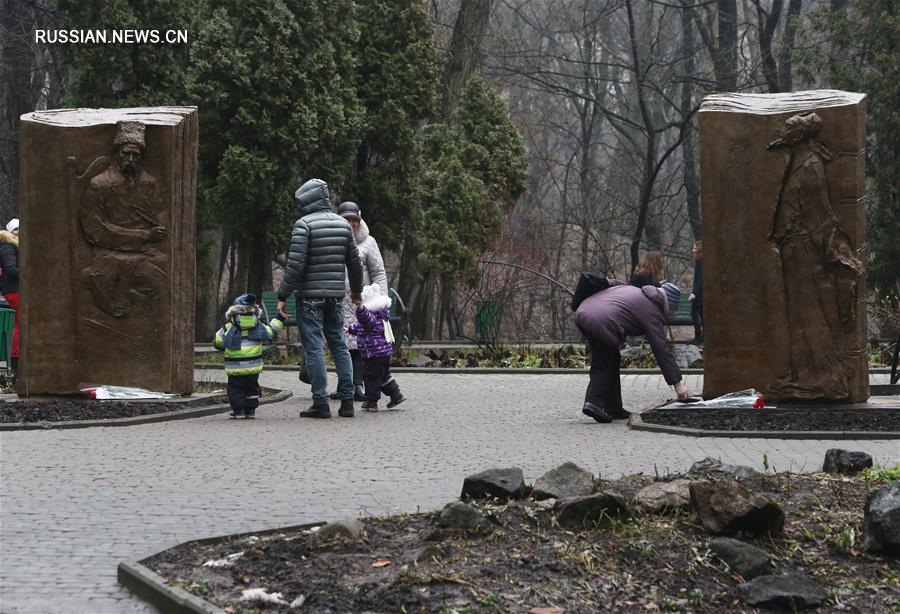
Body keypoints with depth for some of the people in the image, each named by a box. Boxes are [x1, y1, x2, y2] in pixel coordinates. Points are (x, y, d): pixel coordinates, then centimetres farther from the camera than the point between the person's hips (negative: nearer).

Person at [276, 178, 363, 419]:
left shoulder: (304, 225, -10)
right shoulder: (343, 224, 9)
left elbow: (295, 264, -16)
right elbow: (354, 262, 16)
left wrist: (283, 296, -11)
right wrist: (356, 292, 29)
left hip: (310, 295, -6)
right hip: (335, 295, 6)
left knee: (313, 348, -3)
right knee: (339, 345, 12)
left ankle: (320, 402, -6)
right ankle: (347, 401, 10)